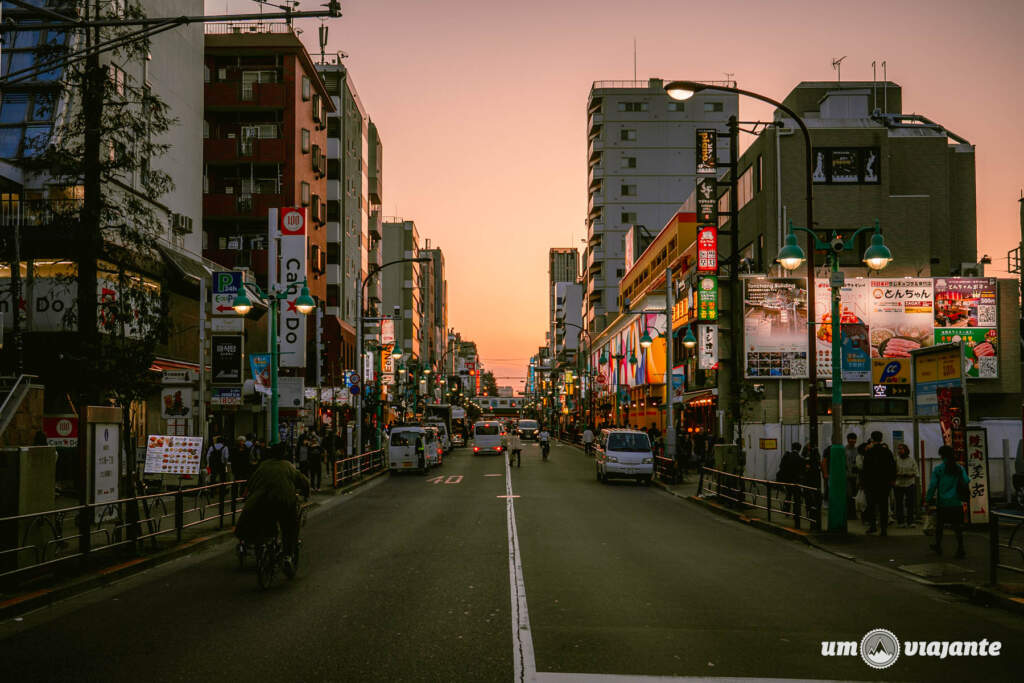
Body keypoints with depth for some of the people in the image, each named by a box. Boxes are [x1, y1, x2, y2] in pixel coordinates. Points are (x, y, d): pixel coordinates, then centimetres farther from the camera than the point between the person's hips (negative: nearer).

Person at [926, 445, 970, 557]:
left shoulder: (938, 469, -5)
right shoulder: (960, 469, 1)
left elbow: (933, 485, -7)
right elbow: (966, 482, -5)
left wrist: (929, 498, 2)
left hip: (942, 503, -1)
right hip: (956, 503, 1)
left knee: (939, 525, 16)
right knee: (958, 527, 2)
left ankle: (938, 546, 27)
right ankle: (960, 550, -4)